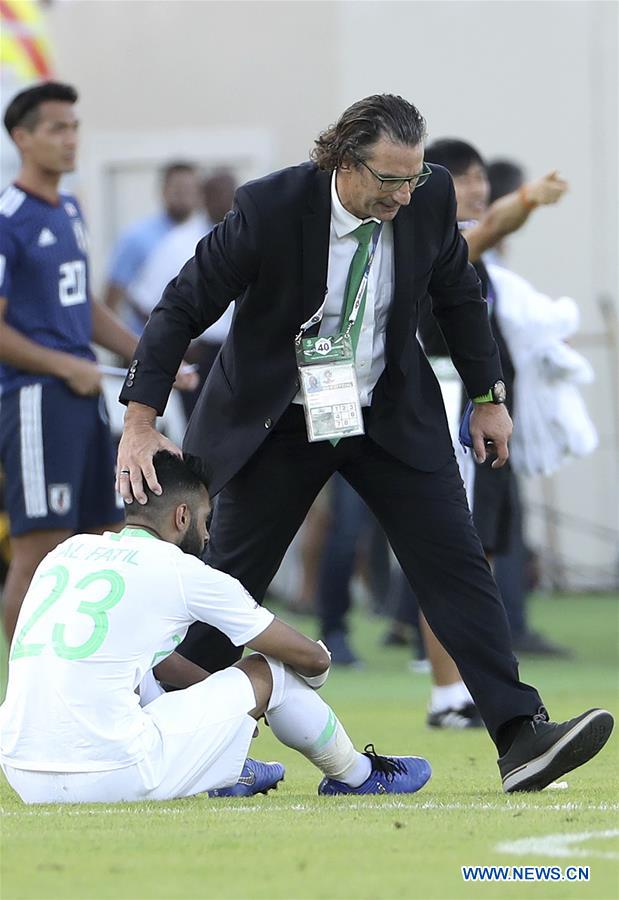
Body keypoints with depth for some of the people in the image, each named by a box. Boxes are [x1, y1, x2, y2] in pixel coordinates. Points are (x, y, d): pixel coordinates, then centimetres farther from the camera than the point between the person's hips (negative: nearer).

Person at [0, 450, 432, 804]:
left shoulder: (68, 551, 17)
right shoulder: (183, 572, 0)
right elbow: (312, 659, 12)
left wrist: (222, 695, 45)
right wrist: (313, 672, 35)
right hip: (113, 774, -6)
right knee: (267, 672, 11)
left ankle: (229, 772, 41)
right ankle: (357, 774, 34)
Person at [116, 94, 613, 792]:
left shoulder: (431, 197, -13)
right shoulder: (268, 209, -24)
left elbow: (456, 294, 6)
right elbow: (183, 308, -17)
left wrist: (488, 396, 8)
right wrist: (140, 425, -22)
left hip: (392, 415, 3)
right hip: (279, 421, -2)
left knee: (456, 563, -9)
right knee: (228, 582, 4)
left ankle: (521, 736, -14)